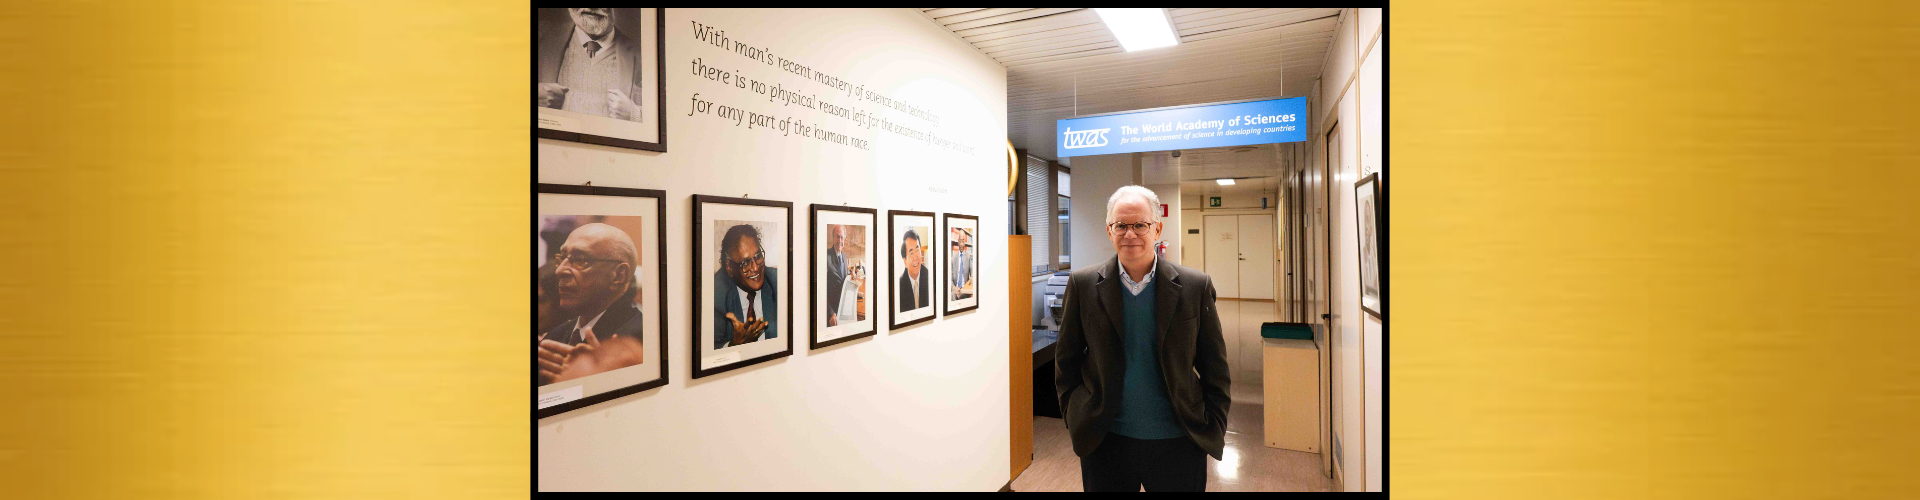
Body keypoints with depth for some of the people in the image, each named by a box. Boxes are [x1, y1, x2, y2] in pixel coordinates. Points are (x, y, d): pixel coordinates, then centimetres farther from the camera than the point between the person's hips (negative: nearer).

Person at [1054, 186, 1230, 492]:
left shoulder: (1196, 286, -3)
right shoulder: (1083, 285, -3)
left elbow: (1215, 368, 2)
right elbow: (1066, 361, 4)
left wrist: (1213, 430, -1)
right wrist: (1075, 419, 2)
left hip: (1178, 444, 0)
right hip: (1105, 442, 0)